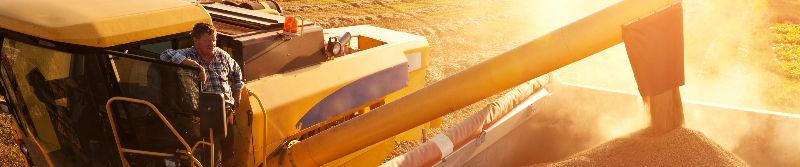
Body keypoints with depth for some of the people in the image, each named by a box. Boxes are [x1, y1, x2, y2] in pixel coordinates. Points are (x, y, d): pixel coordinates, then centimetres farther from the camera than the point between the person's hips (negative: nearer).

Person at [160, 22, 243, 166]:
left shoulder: (222, 55, 6)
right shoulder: (188, 55, -8)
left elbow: (236, 72, 23)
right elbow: (166, 54, -28)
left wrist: (236, 96, 19)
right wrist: (195, 64, -33)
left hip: (227, 111, 5)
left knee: (228, 152, 16)